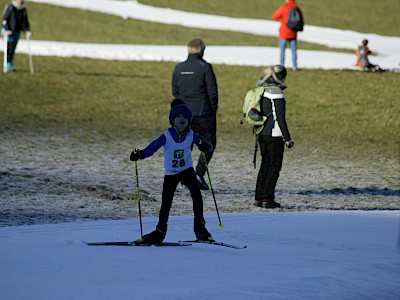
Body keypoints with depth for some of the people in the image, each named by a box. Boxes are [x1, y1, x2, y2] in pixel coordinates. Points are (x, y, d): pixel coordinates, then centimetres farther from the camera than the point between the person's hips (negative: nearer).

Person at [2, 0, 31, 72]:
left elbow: (25, 21, 11)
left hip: (17, 31, 5)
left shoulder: (23, 9, 6)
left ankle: (11, 66, 12)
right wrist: (7, 30, -21)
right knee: (9, 49, -11)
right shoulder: (10, 7, -10)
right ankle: (8, 66, -10)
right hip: (9, 31, -5)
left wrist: (28, 31, 0)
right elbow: (5, 19, -12)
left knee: (13, 49, 6)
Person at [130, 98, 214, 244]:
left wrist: (206, 146, -36)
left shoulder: (191, 135, -11)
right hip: (171, 174, -1)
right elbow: (153, 147, -27)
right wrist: (140, 154, -46)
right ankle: (160, 231, 18)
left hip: (187, 170, 1)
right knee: (166, 203, 0)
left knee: (196, 194, -20)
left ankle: (200, 227, -9)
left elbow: (209, 147, -11)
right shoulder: (167, 136, -17)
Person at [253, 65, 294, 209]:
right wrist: (287, 138, -12)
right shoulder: (277, 92, -15)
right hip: (274, 135, -8)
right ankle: (267, 198, -3)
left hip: (261, 132, 8)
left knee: (265, 164, 15)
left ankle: (259, 198, 15)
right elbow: (280, 117, -17)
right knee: (275, 165, 0)